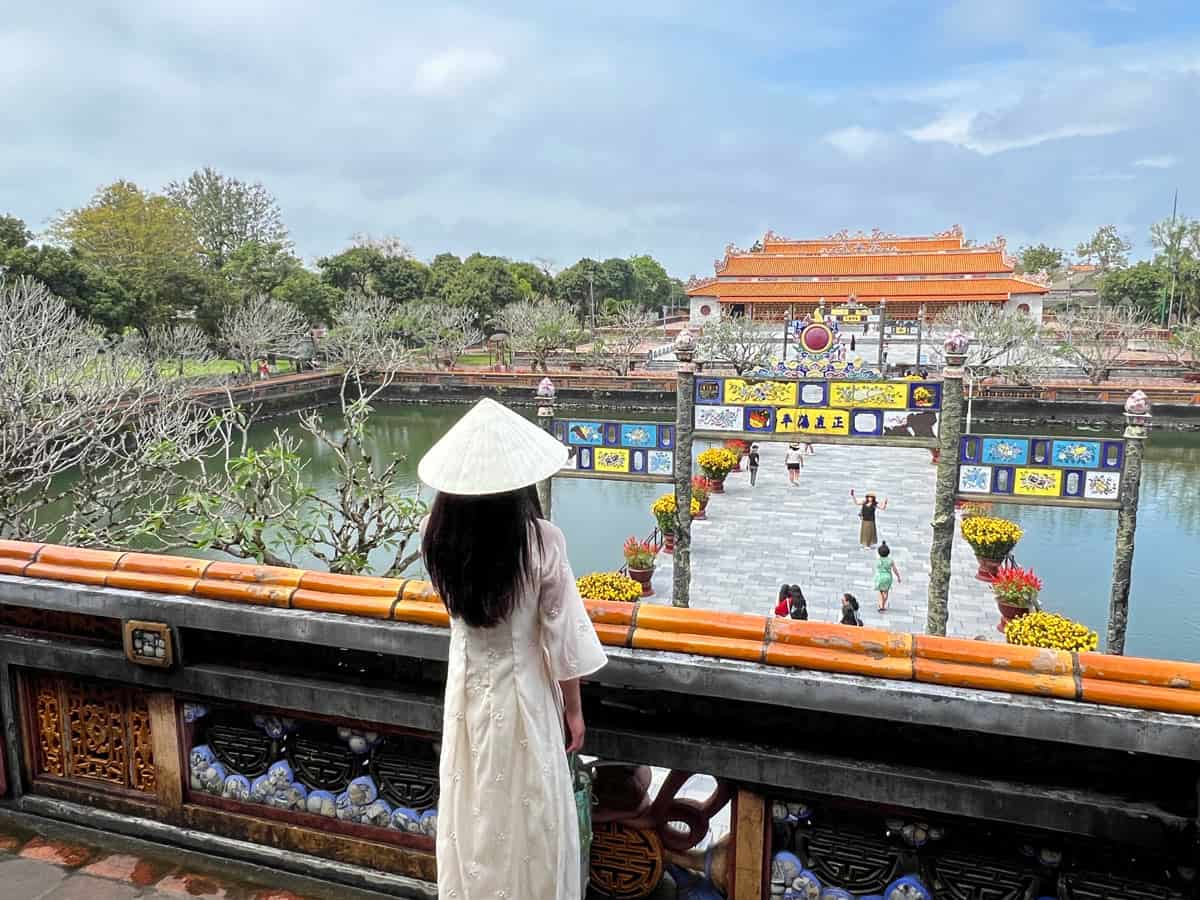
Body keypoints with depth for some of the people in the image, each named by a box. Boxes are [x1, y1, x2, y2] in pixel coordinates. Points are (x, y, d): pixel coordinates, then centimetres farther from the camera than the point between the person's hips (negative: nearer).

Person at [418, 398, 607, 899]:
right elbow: (562, 634, -16)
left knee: (469, 817, 22)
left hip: (466, 689, 4)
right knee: (529, 822, 16)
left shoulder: (436, 535, -14)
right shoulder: (541, 541, -25)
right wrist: (573, 708, -2)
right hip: (521, 693, -3)